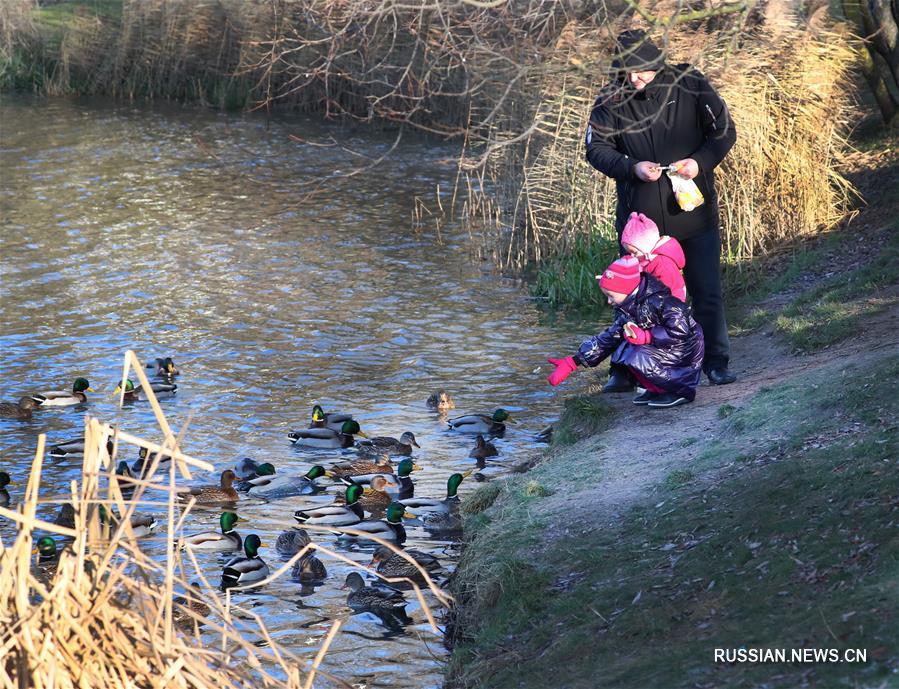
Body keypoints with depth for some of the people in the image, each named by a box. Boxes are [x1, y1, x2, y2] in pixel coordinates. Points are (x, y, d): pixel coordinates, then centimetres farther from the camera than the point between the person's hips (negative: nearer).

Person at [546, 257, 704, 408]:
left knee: (636, 356, -26)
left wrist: (645, 336, -30)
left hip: (684, 355, -9)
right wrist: (572, 363, 1)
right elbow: (608, 338, 5)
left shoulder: (660, 300, -21)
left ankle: (682, 391, -14)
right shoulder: (626, 309, 4)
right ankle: (657, 390, 3)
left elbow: (679, 332, -26)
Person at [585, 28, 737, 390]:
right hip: (639, 216, 1)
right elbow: (597, 148, -3)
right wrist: (632, 168, -20)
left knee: (707, 292, 4)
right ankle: (626, 370, 17)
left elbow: (724, 131, 0)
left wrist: (700, 161, -17)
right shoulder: (611, 101, -5)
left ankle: (716, 364, 16)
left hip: (693, 211, -1)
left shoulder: (689, 85, -7)